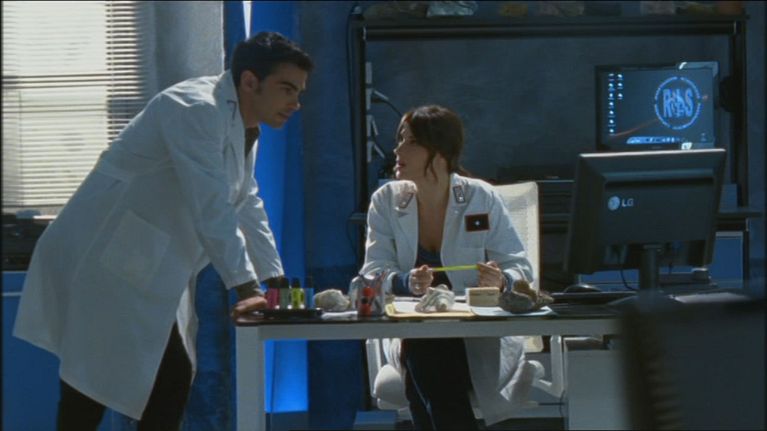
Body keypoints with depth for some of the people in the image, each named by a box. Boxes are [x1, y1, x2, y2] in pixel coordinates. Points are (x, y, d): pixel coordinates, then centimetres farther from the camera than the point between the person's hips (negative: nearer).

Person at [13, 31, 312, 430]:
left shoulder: (243, 127, 11)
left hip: (148, 269, 10)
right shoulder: (196, 111, -20)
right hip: (100, 260, -10)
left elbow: (247, 207, 16)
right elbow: (211, 206, -25)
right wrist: (246, 287, -24)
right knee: (91, 383, -8)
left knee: (171, 375, 8)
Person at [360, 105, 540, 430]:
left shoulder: (482, 198, 0)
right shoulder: (386, 201, 4)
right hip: (415, 339, 2)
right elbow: (373, 274, -4)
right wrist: (407, 283, -27)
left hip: (479, 336, -2)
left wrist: (501, 281, -26)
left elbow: (521, 270, -2)